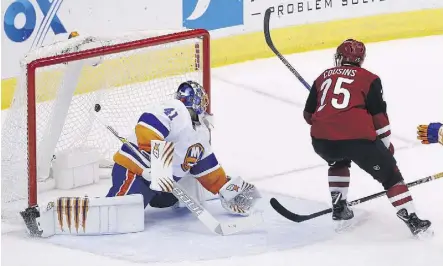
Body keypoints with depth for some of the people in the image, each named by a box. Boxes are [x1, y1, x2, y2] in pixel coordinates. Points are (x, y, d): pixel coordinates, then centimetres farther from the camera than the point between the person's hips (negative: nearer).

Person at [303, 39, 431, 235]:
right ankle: (413, 221, 6)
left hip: (321, 140, 4)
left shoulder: (323, 77, 22)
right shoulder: (368, 78, 11)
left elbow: (308, 115, 24)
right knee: (390, 175, 12)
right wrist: (387, 145, 18)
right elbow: (379, 116, 6)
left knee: (338, 161, 37)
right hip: (357, 138, -4)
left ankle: (339, 207, 33)